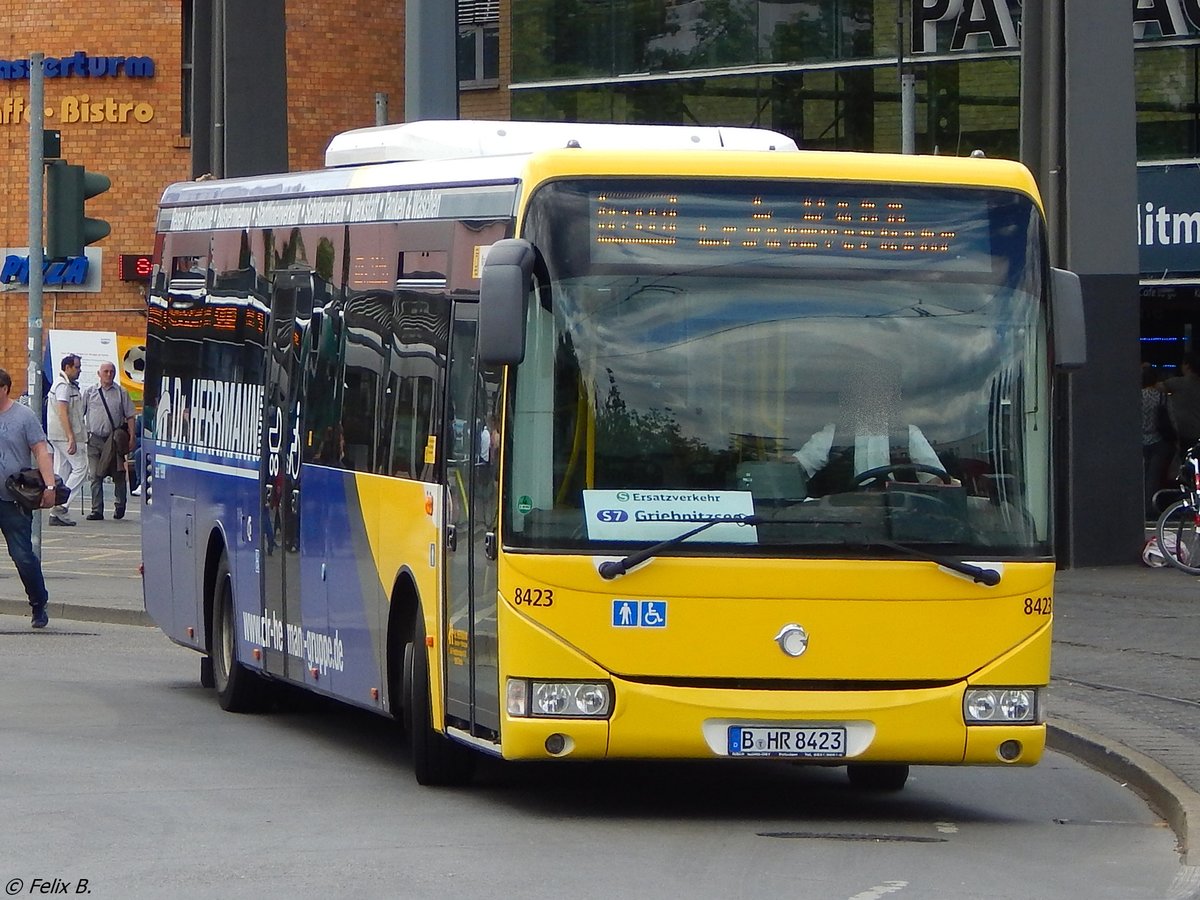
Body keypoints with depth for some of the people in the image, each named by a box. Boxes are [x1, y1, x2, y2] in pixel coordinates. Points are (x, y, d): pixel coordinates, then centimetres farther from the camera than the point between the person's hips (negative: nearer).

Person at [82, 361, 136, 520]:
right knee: (95, 476, -2)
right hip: (94, 439, 0)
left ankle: (119, 506, 21)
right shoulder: (90, 392, 7)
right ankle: (97, 510, 1)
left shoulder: (121, 393, 6)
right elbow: (79, 414, 9)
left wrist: (131, 438, 0)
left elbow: (130, 416, 7)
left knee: (118, 475, 4)